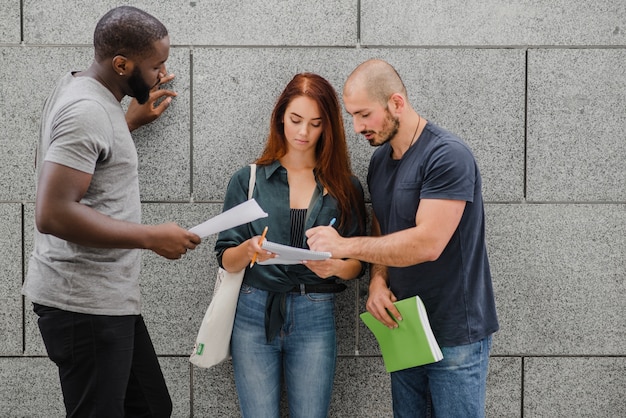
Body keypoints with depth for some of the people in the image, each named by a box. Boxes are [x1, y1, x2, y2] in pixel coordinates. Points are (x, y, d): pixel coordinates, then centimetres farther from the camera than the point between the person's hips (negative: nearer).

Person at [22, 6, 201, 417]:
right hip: (86, 305, -10)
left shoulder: (77, 89, 13)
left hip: (110, 298, 10)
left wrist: (133, 120, 22)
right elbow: (53, 214, -26)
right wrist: (152, 237, -20)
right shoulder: (86, 110, -18)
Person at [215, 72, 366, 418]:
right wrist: (247, 251, -19)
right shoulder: (249, 179, 4)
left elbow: (357, 264, 7)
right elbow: (226, 260, 2)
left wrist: (334, 266, -15)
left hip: (315, 316, 1)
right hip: (254, 312, 0)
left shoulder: (345, 188, 6)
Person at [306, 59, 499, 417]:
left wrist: (345, 245, -20)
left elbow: (428, 243, -25)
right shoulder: (380, 159, 9)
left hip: (456, 334, -7)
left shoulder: (448, 156, -18)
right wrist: (377, 280, -6)